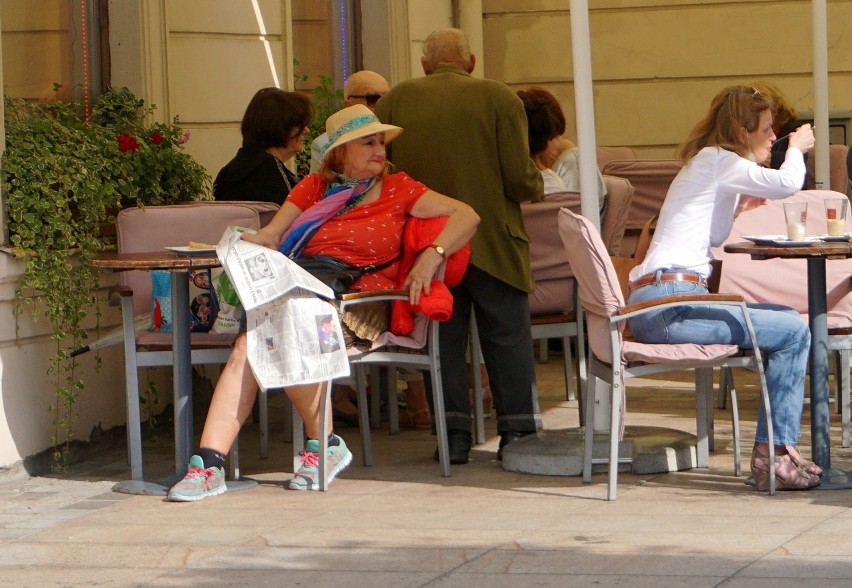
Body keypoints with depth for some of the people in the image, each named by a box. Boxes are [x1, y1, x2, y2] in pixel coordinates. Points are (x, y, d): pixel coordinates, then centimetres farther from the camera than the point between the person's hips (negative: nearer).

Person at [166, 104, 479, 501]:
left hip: (360, 300, -4)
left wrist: (433, 255, -12)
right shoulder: (314, 188, 21)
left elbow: (467, 215, 5)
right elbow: (270, 236, 17)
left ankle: (324, 445, -14)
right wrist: (243, 245, -7)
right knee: (247, 348, -26)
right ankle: (209, 463, -32)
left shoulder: (397, 190, 12)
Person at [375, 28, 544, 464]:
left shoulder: (396, 101, 0)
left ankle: (453, 434, 7)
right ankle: (516, 431, 7)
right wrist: (536, 188, 11)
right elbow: (519, 178, -10)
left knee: (443, 339, 10)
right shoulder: (499, 99, -6)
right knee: (507, 336, 8)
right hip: (491, 240, -2)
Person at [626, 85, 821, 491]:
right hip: (669, 302, -11)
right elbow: (787, 183, -20)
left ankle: (772, 449, 8)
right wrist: (797, 148, 0)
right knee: (792, 332, -13)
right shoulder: (717, 160, -5)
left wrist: (737, 208, 19)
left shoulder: (709, 162, 25)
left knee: (787, 321, 17)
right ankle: (775, 456, -12)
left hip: (657, 303, 11)